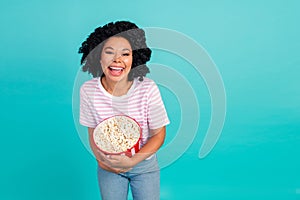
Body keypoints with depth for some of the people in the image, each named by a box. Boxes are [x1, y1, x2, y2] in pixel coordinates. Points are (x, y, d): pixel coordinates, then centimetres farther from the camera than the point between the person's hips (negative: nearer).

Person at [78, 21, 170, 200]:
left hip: (144, 165, -1)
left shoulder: (148, 88, -22)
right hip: (109, 166, 1)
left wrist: (132, 161, -23)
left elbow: (159, 134, -12)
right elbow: (93, 132, -3)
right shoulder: (88, 90, -16)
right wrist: (101, 160, -19)